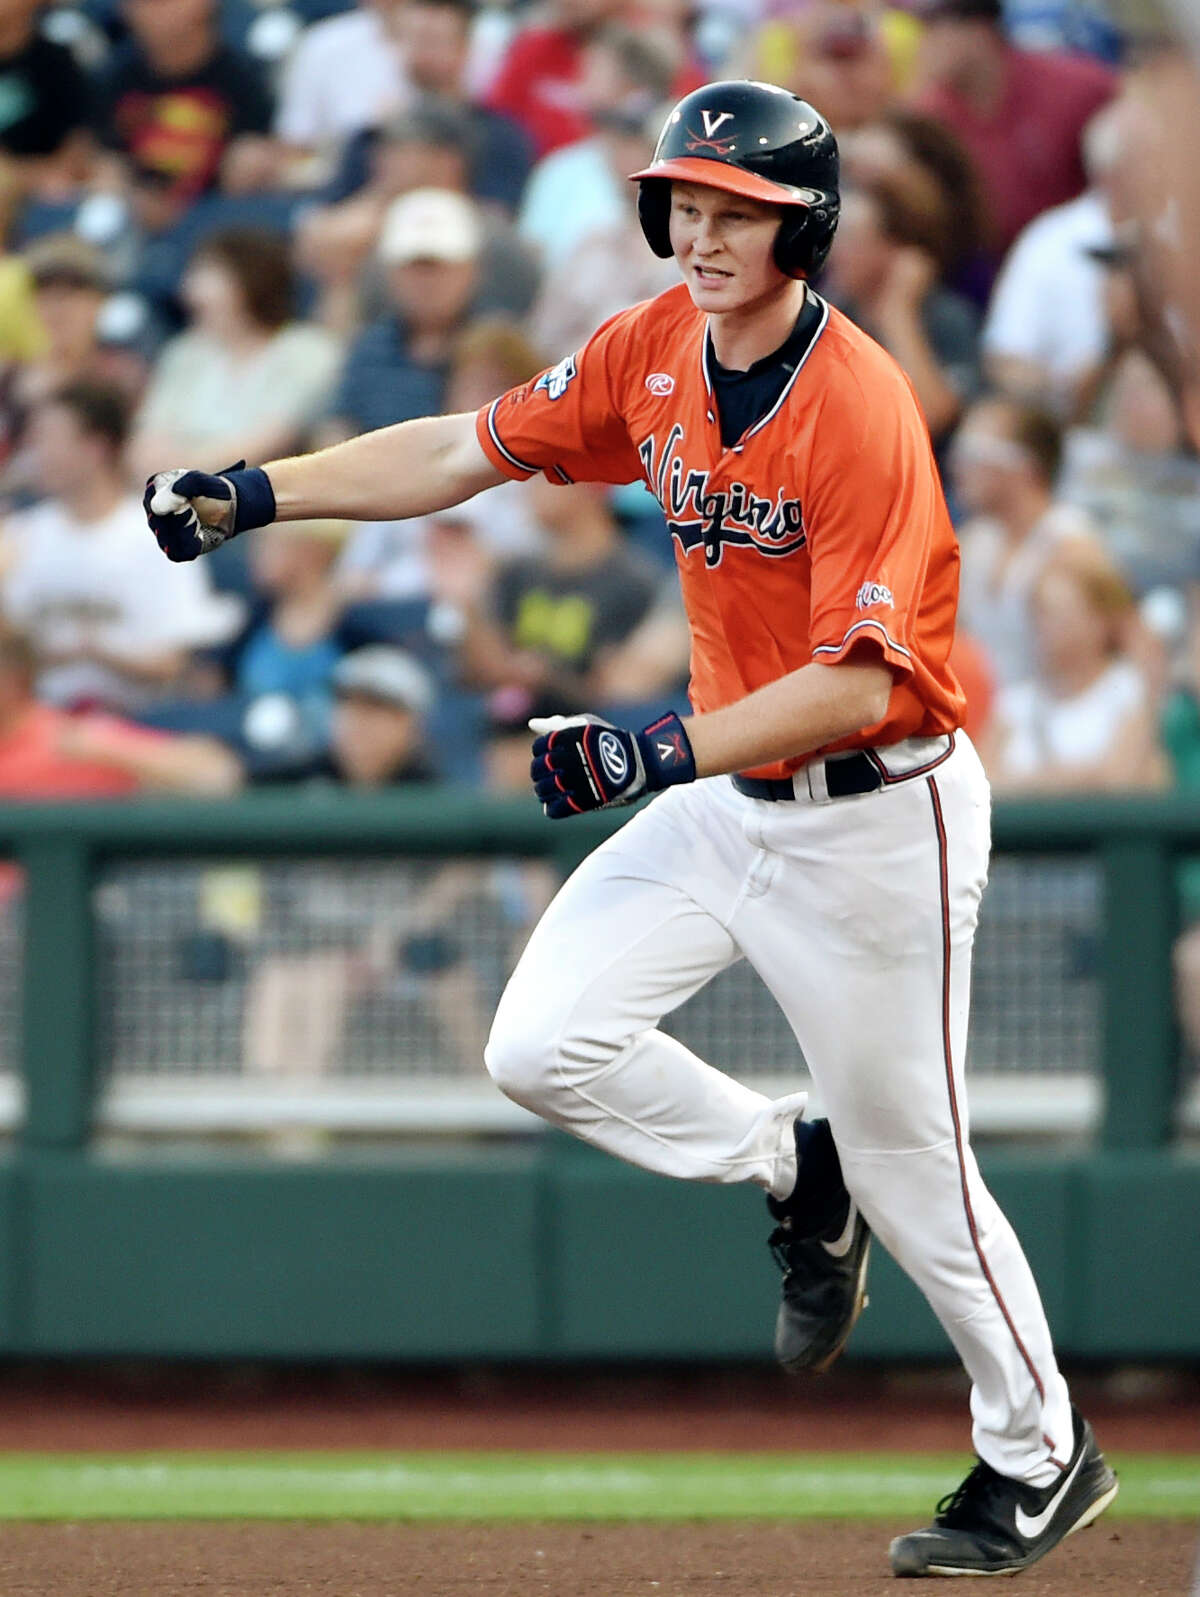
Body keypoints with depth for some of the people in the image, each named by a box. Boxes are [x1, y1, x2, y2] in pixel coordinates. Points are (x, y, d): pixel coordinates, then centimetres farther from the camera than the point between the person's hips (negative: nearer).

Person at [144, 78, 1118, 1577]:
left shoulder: (860, 410, -26)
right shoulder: (655, 352, -3)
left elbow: (861, 682, -29)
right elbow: (465, 450, 4)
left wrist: (664, 751, -37)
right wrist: (255, 492, -7)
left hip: (877, 819, -7)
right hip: (723, 797, 7)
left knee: (906, 1167, 2)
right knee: (543, 1047, -6)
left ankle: (1042, 1453, 22)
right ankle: (791, 1171, 18)